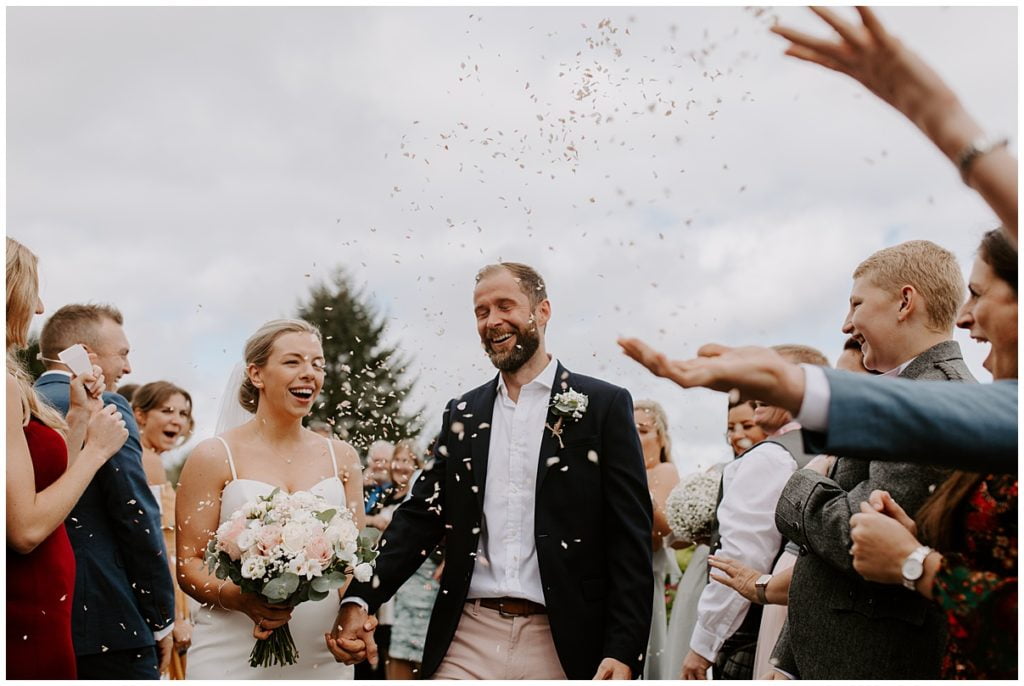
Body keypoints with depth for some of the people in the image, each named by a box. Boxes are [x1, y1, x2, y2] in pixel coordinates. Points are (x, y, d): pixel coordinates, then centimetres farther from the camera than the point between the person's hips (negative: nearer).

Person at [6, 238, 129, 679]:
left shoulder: (15, 384, 11)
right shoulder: (6, 386, -18)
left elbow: (51, 494, 15)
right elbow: (27, 528, -22)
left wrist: (80, 413, 13)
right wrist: (96, 449, -11)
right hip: (27, 620, -9)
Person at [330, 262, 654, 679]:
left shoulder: (603, 405, 1)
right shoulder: (462, 414, 13)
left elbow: (630, 536, -3)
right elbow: (421, 516, 10)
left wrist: (624, 650, -12)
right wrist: (359, 600, -5)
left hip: (560, 645, -3)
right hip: (467, 643, 3)